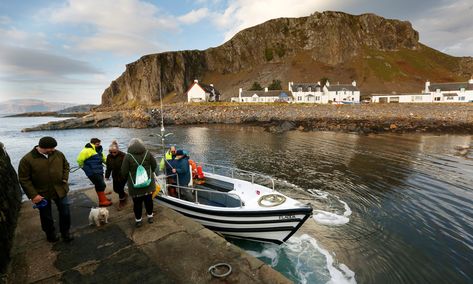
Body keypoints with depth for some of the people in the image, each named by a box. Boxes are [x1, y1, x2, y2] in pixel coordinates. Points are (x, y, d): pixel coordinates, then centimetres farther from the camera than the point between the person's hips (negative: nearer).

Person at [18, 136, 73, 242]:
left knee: (65, 213, 10)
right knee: (46, 216, 16)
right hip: (42, 194, -2)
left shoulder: (58, 154, -5)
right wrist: (33, 195, -15)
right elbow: (24, 179, -11)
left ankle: (65, 232, 31)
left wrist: (65, 178, -2)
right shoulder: (27, 159, -15)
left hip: (60, 190, 3)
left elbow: (66, 165, 12)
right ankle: (50, 234, 39)